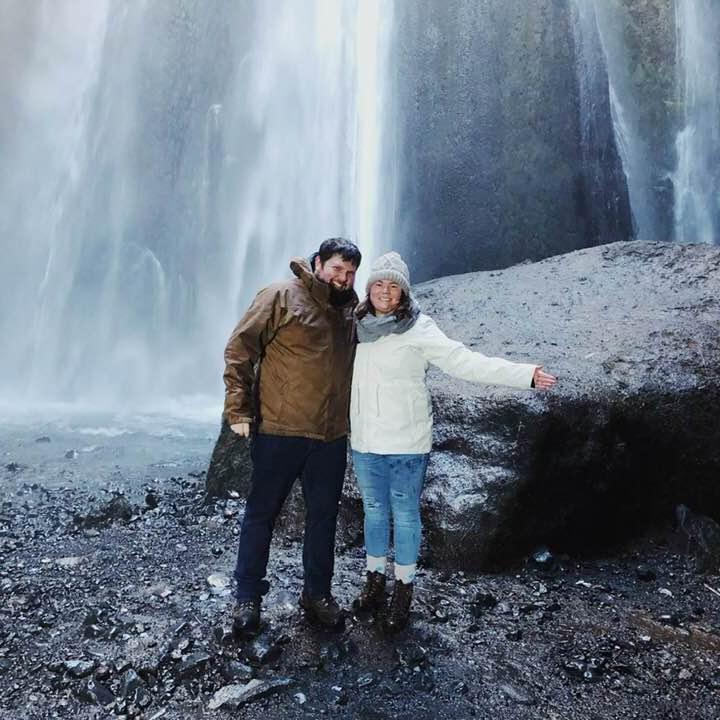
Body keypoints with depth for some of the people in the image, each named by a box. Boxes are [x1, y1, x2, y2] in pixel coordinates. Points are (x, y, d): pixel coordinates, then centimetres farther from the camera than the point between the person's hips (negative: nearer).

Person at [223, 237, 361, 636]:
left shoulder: (350, 310, 9)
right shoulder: (281, 296, -8)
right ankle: (247, 596, 27)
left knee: (323, 516, 15)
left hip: (331, 436, 5)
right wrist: (238, 409, -14)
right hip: (278, 430, -5)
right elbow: (240, 349, -10)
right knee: (261, 513, 9)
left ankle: (317, 592, 33)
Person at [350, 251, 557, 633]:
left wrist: (524, 374, -27)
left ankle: (403, 590, 30)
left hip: (406, 444, -4)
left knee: (405, 515, 10)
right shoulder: (356, 326, 2)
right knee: (373, 511, 18)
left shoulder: (418, 329, -13)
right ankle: (375, 580, 38)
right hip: (364, 442, 4)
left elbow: (465, 362, -20)